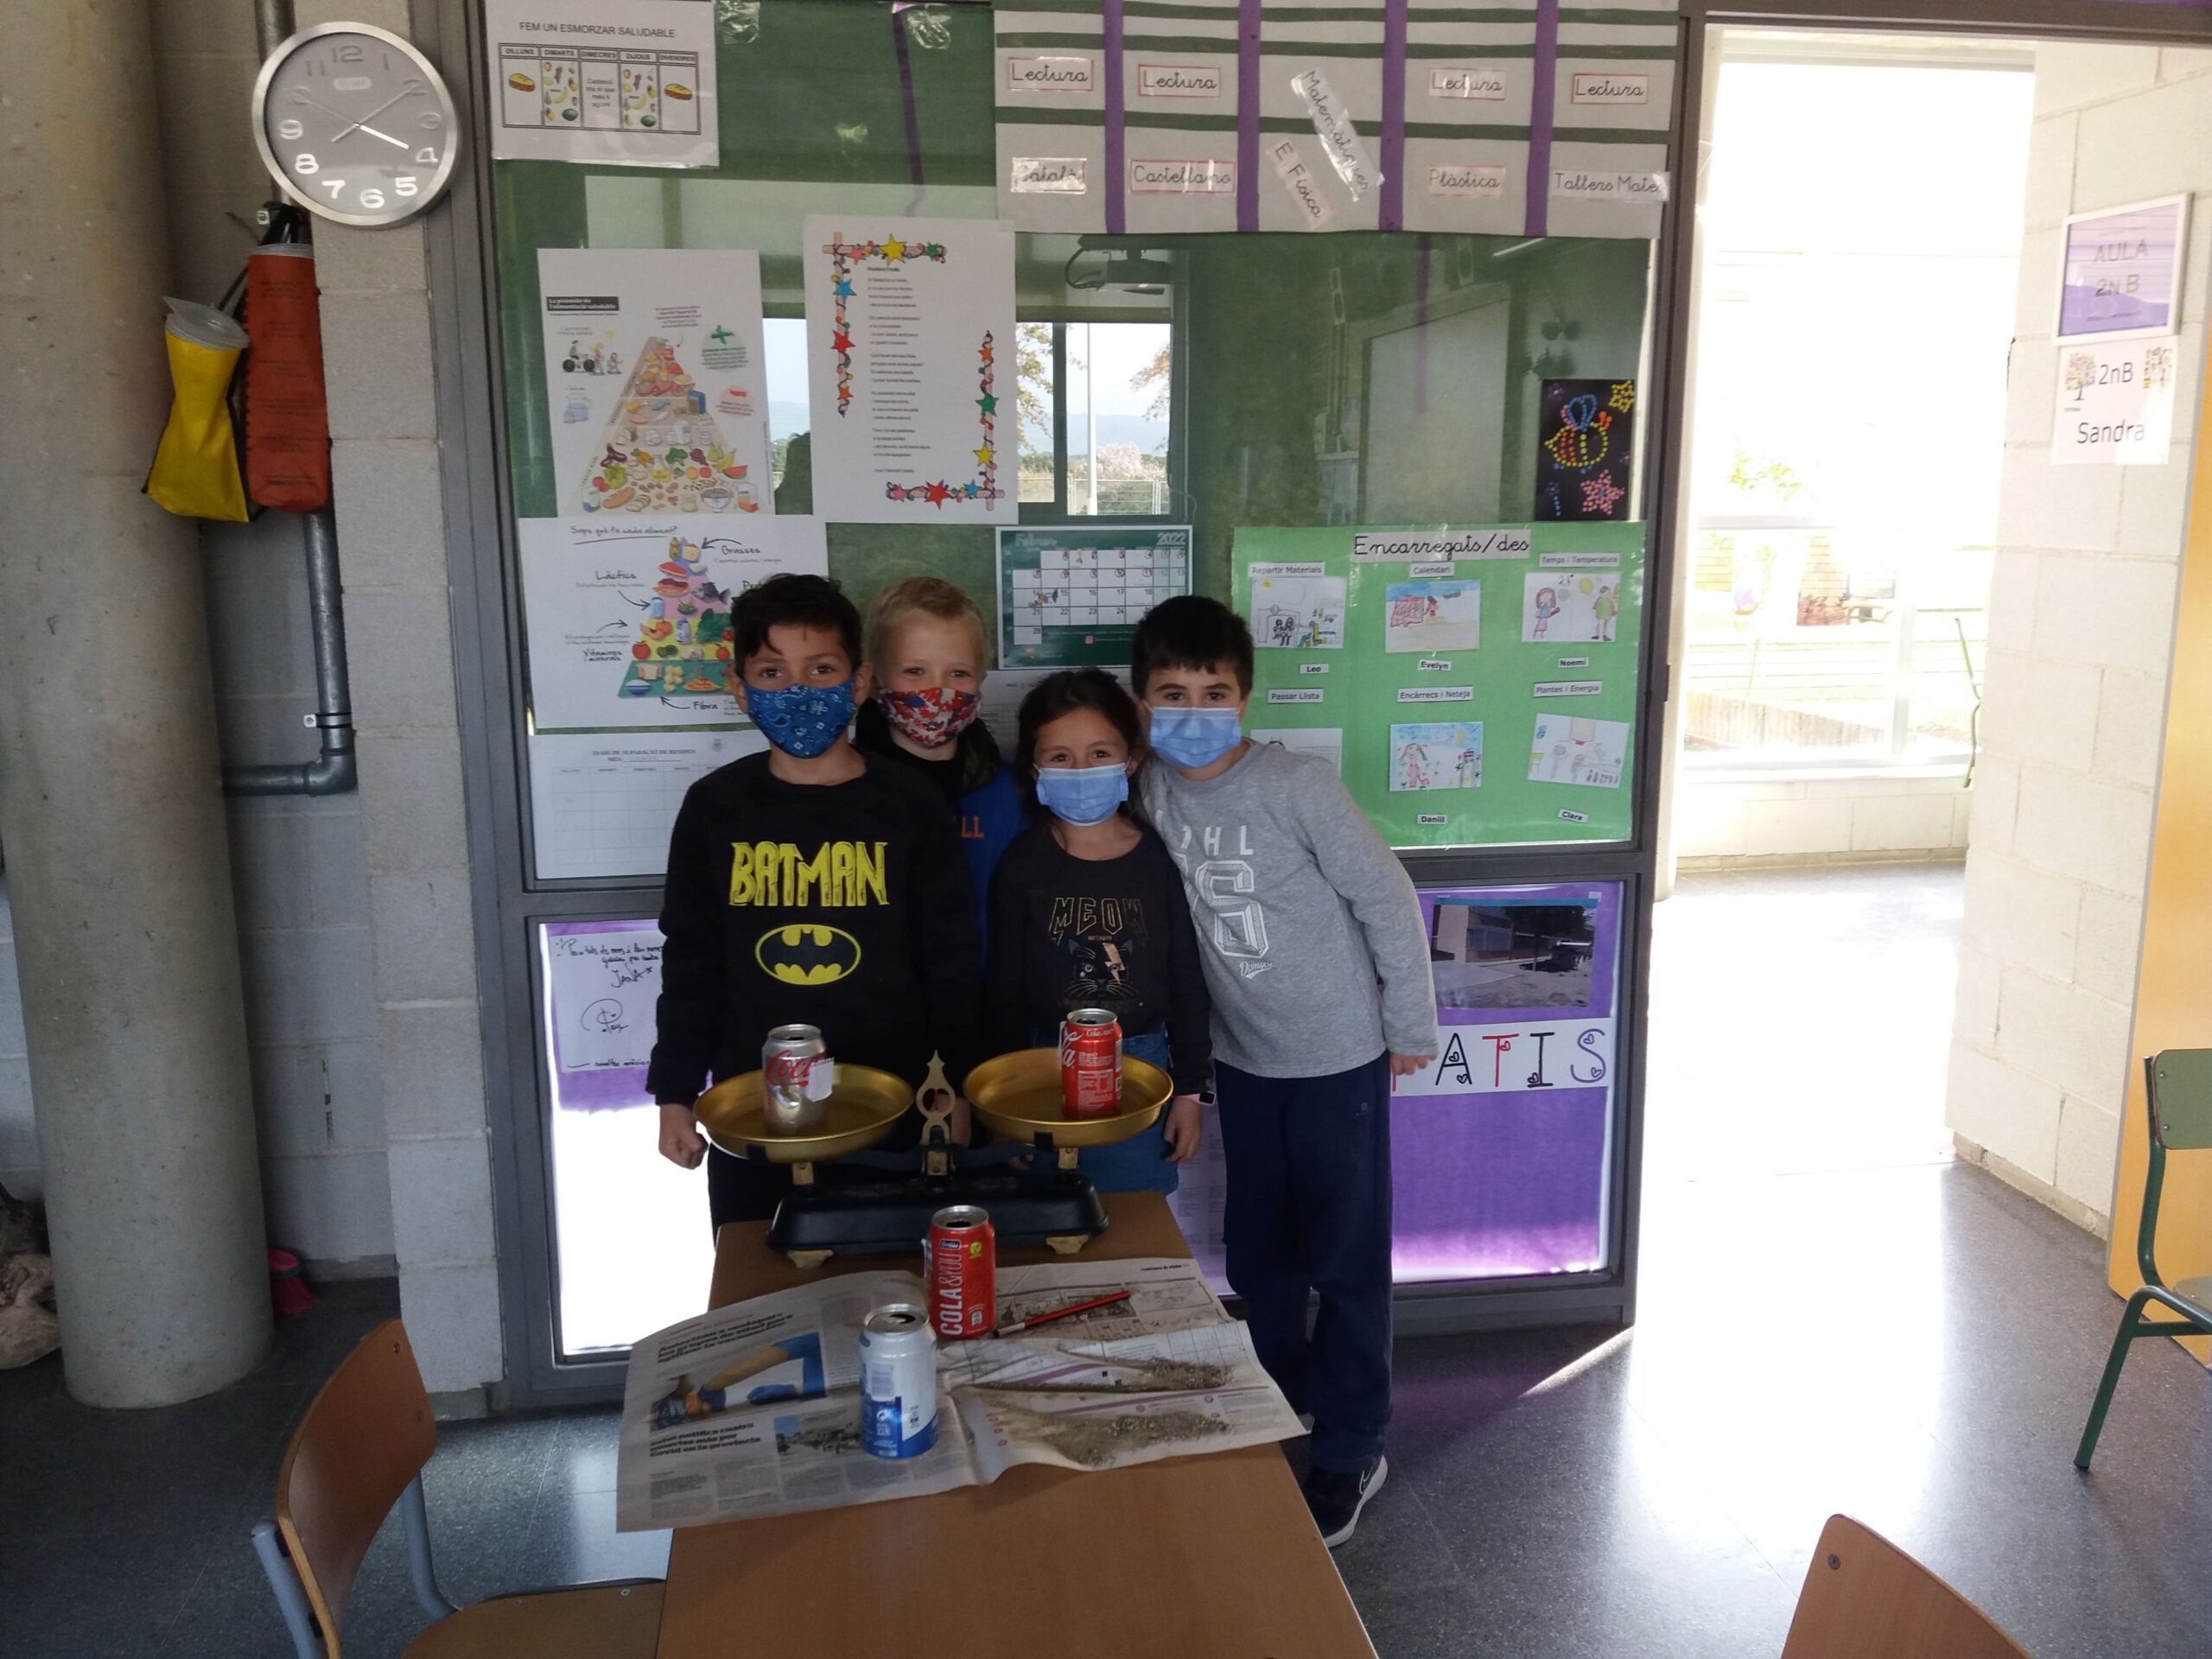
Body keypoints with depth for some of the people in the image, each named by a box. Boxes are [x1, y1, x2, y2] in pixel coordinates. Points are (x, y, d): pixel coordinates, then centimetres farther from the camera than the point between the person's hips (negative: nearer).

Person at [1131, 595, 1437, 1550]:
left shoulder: (1295, 785, -22)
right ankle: (1276, 1399, 41)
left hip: (1337, 1057, -5)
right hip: (1240, 1058, 5)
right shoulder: (1153, 789, -6)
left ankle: (1351, 1450, 22)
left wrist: (1411, 1025, -9)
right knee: (1256, 1251, 19)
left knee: (1343, 1257, 5)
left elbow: (1387, 899, -15)